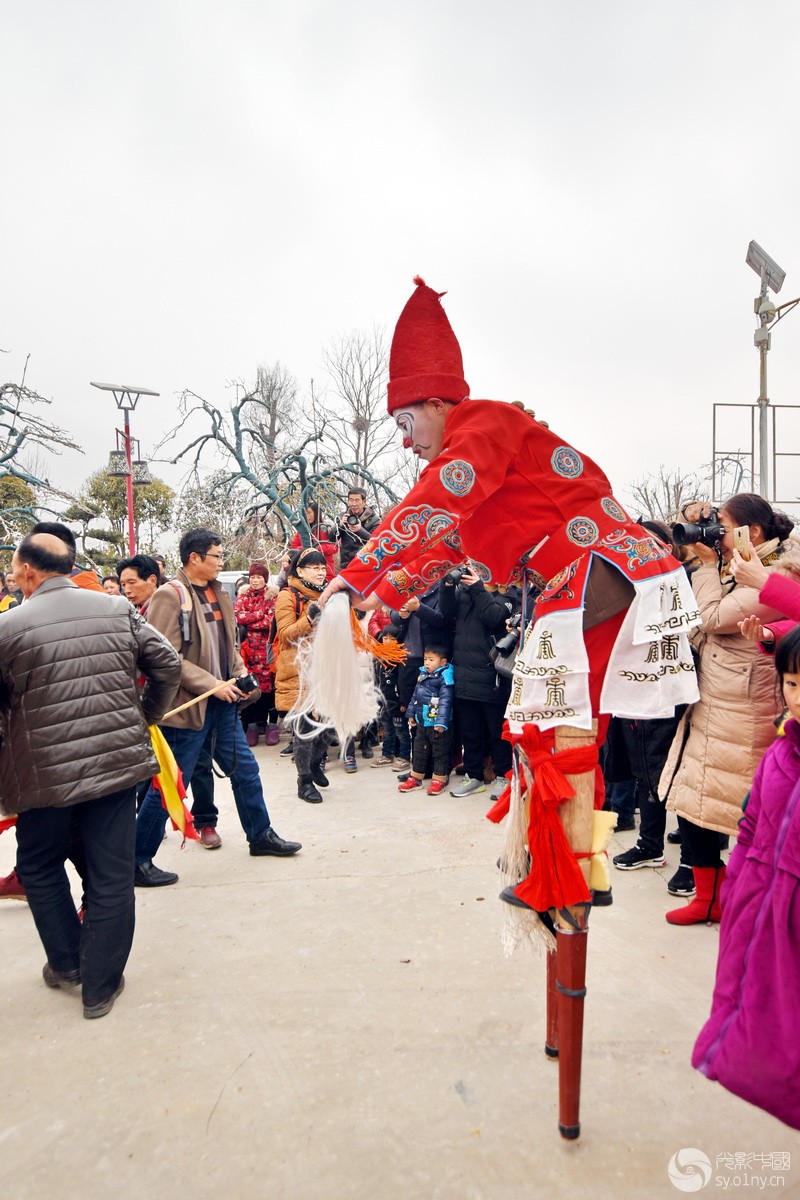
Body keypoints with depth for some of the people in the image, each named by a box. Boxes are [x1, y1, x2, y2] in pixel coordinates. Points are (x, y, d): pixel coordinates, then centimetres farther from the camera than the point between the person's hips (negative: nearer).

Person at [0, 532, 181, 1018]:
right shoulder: (119, 609, -1)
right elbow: (168, 664, 1)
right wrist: (145, 717, 15)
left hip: (45, 775, -2)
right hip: (118, 762, 2)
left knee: (40, 869, 24)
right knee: (111, 876, 11)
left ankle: (66, 963, 37)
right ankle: (101, 985, 23)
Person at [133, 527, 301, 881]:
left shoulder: (217, 593, 11)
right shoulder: (170, 595, -14)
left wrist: (239, 673, 5)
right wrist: (211, 685, -19)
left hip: (222, 701, 8)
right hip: (188, 704, -8)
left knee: (245, 769, 16)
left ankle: (260, 835, 33)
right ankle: (138, 860, 16)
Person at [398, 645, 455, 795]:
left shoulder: (444, 678, -15)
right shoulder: (423, 674, 9)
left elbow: (445, 701, -20)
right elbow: (415, 696, 19)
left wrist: (441, 721, -25)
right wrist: (411, 714, 20)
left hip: (437, 725, -8)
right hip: (422, 722, 8)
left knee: (440, 752, 5)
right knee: (419, 750, 16)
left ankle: (439, 781, 15)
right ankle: (415, 778, 27)